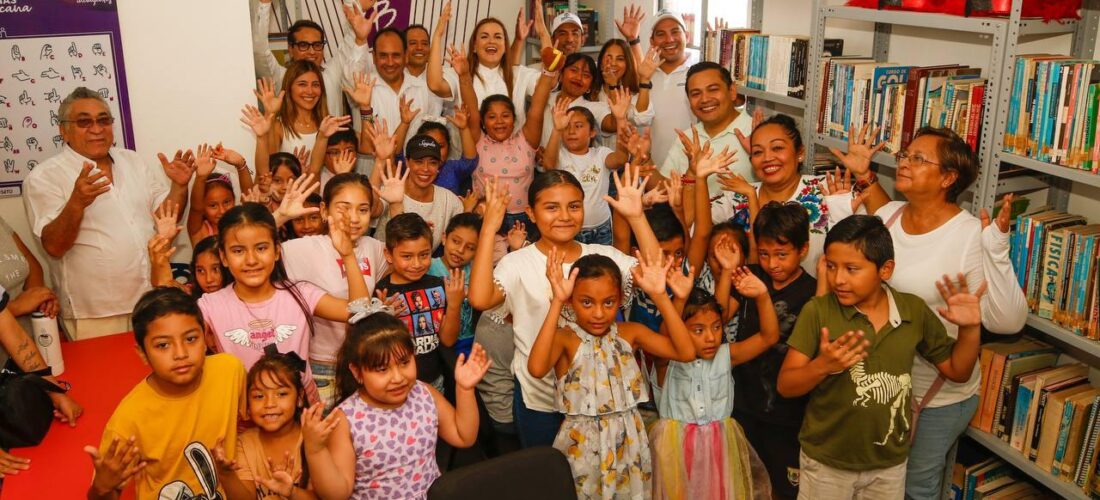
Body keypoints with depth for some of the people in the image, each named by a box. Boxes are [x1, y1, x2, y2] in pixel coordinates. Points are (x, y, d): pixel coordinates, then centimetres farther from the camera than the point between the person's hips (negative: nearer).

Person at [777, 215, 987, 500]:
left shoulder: (915, 311, -7)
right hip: (826, 461, -2)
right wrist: (822, 366, -32)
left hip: (890, 463, 3)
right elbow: (785, 386, -15)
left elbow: (957, 371, 5)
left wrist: (970, 328, -12)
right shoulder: (817, 311, -15)